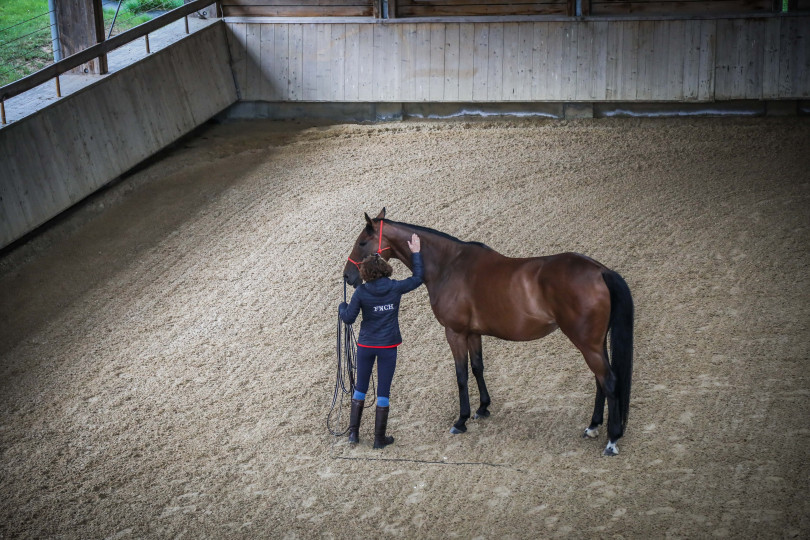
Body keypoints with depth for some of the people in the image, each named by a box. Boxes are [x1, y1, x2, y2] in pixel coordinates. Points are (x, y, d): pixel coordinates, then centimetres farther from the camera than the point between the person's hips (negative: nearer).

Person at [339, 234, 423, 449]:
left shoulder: (361, 292, -11)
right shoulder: (395, 288, -8)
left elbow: (348, 318, -10)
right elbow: (417, 279, 9)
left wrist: (342, 306, 12)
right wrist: (416, 254, 17)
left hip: (365, 345, 0)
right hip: (388, 346, 0)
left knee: (360, 388, 16)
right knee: (383, 391, 6)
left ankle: (353, 432, 17)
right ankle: (379, 437, 10)